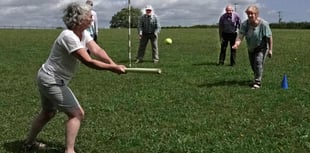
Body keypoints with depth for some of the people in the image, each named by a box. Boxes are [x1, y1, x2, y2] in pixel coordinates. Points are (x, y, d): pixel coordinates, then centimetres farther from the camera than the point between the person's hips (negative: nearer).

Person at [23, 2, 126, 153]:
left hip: (48, 80, 10)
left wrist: (113, 64, -30)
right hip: (52, 81, -10)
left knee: (48, 113, 26)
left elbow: (97, 50, -14)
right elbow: (88, 62, -32)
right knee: (77, 114, -8)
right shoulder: (69, 36, -28)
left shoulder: (84, 33, 0)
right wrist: (113, 68, -31)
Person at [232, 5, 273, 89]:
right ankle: (257, 77, 45)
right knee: (253, 65, 16)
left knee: (258, 62, -23)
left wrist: (270, 49, -12)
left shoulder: (263, 24, -24)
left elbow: (269, 37, -16)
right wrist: (237, 43, -48)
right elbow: (240, 35, -27)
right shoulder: (245, 24, -17)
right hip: (251, 48, 5)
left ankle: (257, 82, -18)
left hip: (261, 48, -4)